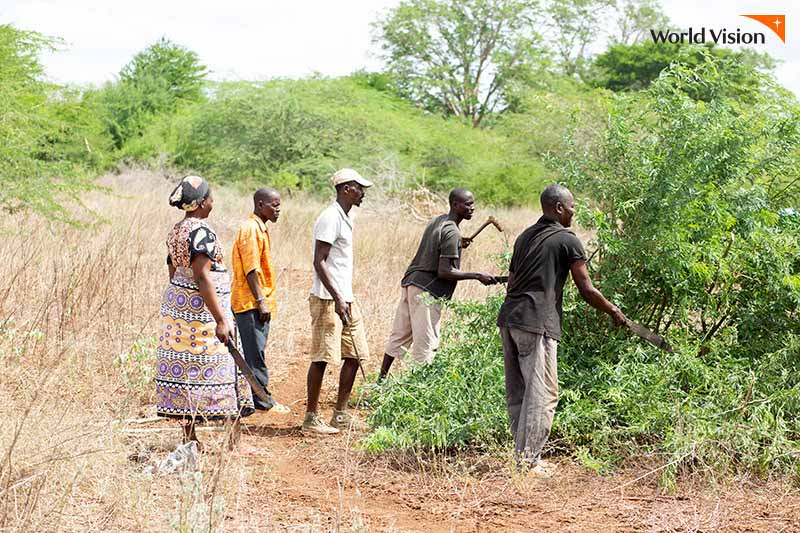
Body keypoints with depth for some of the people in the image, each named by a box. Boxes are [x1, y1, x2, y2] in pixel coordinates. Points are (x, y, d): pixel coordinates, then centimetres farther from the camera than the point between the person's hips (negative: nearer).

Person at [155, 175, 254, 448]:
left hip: (176, 303, 9)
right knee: (215, 371, -3)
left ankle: (189, 436, 14)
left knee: (185, 369, 10)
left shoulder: (175, 231, 11)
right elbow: (202, 277, -24)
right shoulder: (201, 232, -18)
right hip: (201, 309, -9)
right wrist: (220, 319, -26)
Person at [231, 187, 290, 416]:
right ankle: (263, 400, -1)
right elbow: (251, 269, -19)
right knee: (255, 354, -4)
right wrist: (261, 301, -20)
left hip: (259, 302, 10)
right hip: (251, 303, -10)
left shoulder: (260, 229, 17)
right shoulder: (250, 229, -14)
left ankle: (261, 398, 16)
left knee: (256, 353, 12)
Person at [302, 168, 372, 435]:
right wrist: (337, 299, -23)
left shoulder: (344, 219, 16)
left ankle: (341, 414, 17)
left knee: (354, 355, 10)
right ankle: (311, 418, 1)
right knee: (322, 358, -5)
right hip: (328, 300, -10)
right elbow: (318, 262, -19)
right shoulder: (330, 218, -14)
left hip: (346, 299, 10)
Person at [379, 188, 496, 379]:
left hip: (410, 281, 9)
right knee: (426, 344, -4)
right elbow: (444, 272, -20)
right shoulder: (452, 233, -15)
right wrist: (476, 276, -16)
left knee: (400, 336, 17)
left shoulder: (436, 221, 13)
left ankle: (382, 380, 24)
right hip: (427, 291, -9)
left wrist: (458, 245, 18)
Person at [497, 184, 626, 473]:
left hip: (508, 318, 8)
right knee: (542, 394, -5)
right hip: (537, 323, -8)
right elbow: (587, 290, -2)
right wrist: (614, 311, 12)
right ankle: (528, 460, -6)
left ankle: (523, 454, 16)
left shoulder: (524, 237, 21)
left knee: (517, 392, 11)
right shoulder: (567, 240, -2)